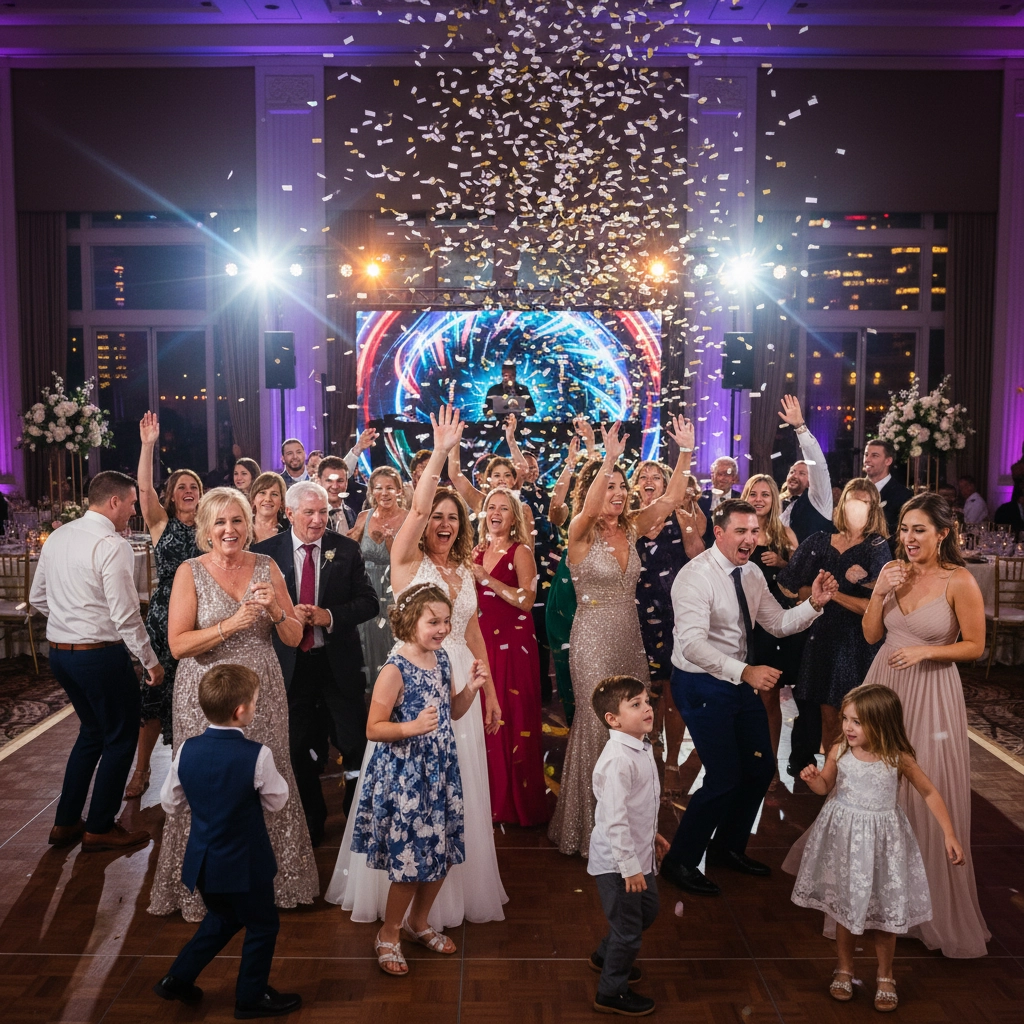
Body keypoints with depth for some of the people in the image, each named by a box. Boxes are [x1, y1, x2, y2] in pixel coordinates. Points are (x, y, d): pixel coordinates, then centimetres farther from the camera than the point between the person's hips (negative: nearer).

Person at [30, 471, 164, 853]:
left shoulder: (57, 537, 6)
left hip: (60, 652, 8)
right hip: (101, 656, -8)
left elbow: (38, 598, 14)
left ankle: (66, 823, 30)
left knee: (92, 731, 24)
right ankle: (100, 829, 18)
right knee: (121, 738, 9)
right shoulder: (113, 546, -19)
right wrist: (151, 661, -10)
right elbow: (126, 616, -20)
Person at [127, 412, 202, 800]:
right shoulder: (162, 524, 1)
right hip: (163, 617, -2)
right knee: (154, 693, 2)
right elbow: (145, 488, -16)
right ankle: (142, 768, 17)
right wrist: (148, 445, -25)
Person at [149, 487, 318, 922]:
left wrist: (276, 610, -15)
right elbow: (178, 644, -11)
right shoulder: (190, 572, -4)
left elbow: (294, 638, 5)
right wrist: (231, 624, -21)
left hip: (261, 692, 3)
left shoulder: (266, 567, 3)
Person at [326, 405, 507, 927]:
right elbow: (418, 506, -22)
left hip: (458, 684, 5)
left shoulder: (464, 571, 11)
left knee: (456, 788, 12)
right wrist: (440, 452, -30)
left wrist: (490, 692, 15)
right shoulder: (408, 560, -5)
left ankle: (455, 884, 27)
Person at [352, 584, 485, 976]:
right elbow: (373, 729, -18)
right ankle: (388, 935, 24)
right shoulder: (395, 671, -19)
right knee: (410, 859, 1)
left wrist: (471, 688, -4)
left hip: (441, 770, 7)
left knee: (442, 852, 15)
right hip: (404, 775, -7)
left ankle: (418, 922, 38)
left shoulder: (442, 658, 3)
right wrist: (412, 727, -33)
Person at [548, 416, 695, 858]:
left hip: (630, 635, 6)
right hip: (594, 636, -6)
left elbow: (670, 498, -1)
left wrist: (685, 452, -12)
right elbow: (589, 507, -32)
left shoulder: (631, 528, 6)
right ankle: (592, 824, 18)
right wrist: (609, 459, -43)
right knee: (597, 723, 2)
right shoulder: (581, 533, -10)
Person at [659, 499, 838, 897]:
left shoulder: (751, 574, 5)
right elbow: (693, 644, -31)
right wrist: (745, 671, -42)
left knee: (760, 770, 13)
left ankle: (728, 847, 37)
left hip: (741, 681, 8)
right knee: (724, 778, -9)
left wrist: (814, 603, -8)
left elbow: (779, 623, 9)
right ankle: (679, 862, 12)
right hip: (702, 685, -8)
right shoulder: (696, 576, -21)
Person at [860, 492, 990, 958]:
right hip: (884, 684, 5)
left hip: (931, 694, -5)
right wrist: (879, 593, -11)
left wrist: (925, 651, -20)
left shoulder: (960, 582, -14)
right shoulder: (893, 571, 0)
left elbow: (975, 646, -7)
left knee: (928, 796, 3)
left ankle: (936, 906, 22)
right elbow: (871, 635, 3)